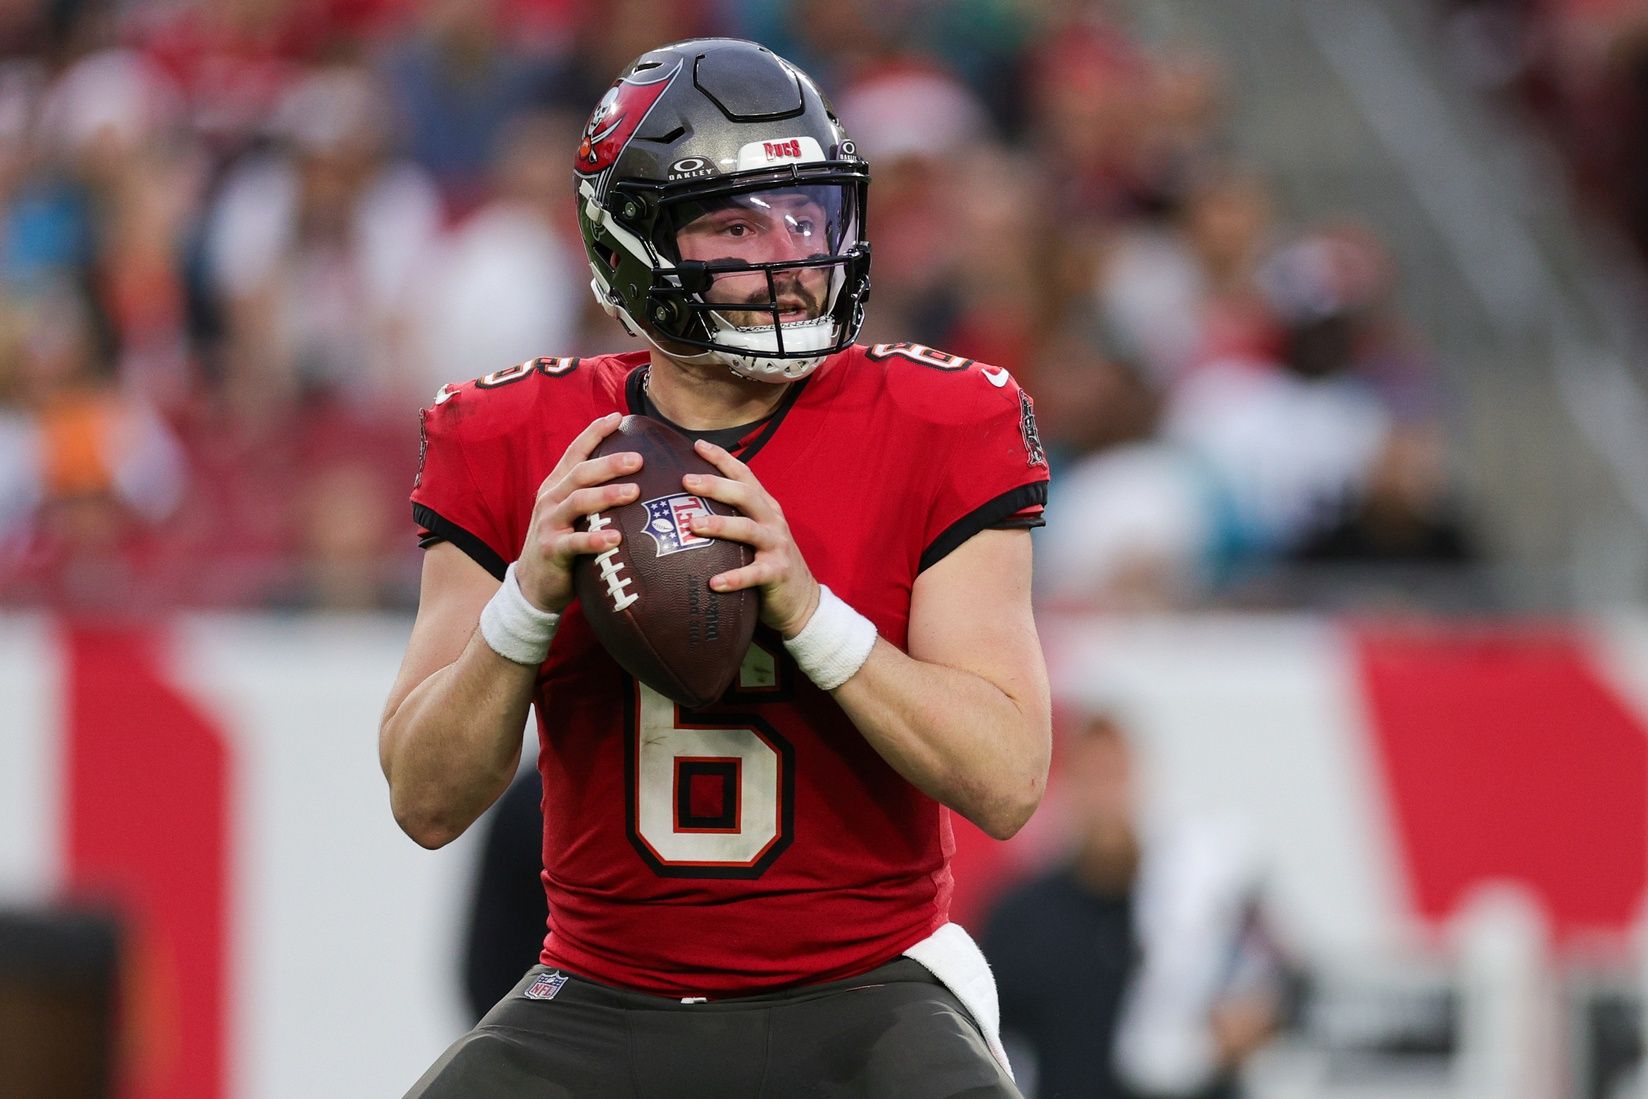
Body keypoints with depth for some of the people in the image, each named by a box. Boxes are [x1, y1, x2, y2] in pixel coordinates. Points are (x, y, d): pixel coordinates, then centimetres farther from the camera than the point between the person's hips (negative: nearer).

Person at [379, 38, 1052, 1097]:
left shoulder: (936, 434, -4)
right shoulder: (517, 446, 1)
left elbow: (1007, 782, -11)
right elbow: (428, 802, -2)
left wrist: (806, 609, -23)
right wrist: (529, 600, -19)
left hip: (861, 996, -1)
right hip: (608, 1000, 2)